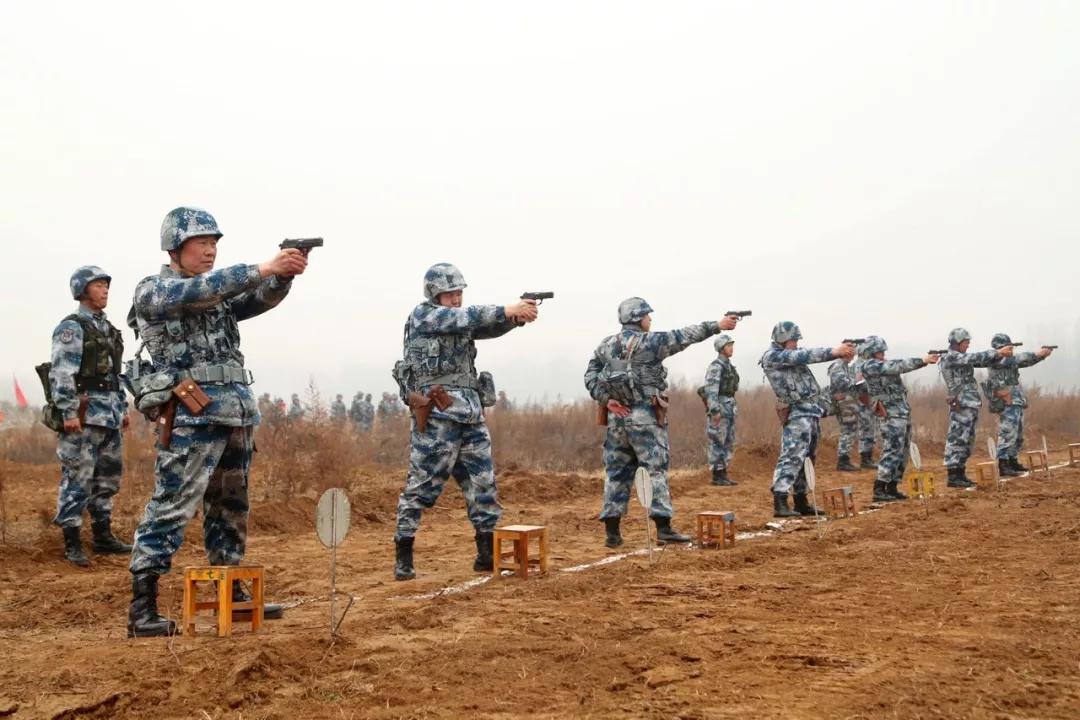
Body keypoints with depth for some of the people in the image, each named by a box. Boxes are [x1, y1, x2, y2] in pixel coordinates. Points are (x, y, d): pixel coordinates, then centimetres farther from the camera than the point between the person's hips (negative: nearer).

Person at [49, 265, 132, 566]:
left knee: (107, 478, 12)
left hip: (109, 416, 9)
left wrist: (123, 408, 20)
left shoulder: (107, 328, 18)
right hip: (84, 415, -9)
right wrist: (69, 413, -21)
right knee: (77, 479, -6)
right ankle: (72, 544, -2)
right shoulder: (71, 327, -8)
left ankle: (103, 537, 21)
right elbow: (61, 374, -15)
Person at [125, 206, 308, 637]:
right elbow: (204, 289, -19)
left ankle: (232, 595, 24)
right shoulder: (153, 291, -1)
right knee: (170, 511, -10)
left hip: (236, 416, 8)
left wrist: (284, 274, -15)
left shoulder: (219, 296, 20)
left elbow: (262, 299, 6)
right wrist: (263, 268, -26)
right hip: (191, 419, -8)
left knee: (230, 510, 14)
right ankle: (142, 610, -9)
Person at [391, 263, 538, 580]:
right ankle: (403, 557, 3)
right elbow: (466, 317, -16)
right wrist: (508, 309, -21)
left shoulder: (460, 322, 18)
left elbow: (490, 328, 5)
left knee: (483, 483, 6)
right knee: (422, 485, -4)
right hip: (436, 415, -7)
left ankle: (487, 554, 14)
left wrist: (516, 317, -15)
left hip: (470, 412, 7)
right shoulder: (422, 315, -3)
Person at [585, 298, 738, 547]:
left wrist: (606, 399, -2)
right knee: (655, 470, -2)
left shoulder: (606, 345, 8)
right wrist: (718, 325, 3)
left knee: (617, 473, 8)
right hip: (645, 419, -5)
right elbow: (685, 336, -4)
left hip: (616, 417, 6)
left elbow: (590, 376, 4)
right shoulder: (650, 342, -8)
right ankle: (663, 528, -5)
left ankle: (612, 532, 7)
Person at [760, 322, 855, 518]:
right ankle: (779, 503, -21)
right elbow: (804, 356, -19)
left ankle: (801, 502, 17)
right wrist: (833, 351, -18)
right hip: (797, 413, -10)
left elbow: (810, 354, 8)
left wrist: (840, 352, -7)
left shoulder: (791, 352, 16)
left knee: (807, 459, 12)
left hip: (812, 411, 10)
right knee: (792, 457, -16)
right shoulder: (772, 356, -11)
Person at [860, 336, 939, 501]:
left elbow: (901, 365, 16)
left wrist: (924, 361, 3)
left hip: (903, 413, 10)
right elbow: (899, 366, -17)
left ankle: (892, 488, 15)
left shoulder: (884, 365, 17)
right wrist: (922, 361, -13)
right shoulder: (871, 366, -12)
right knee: (892, 451, -12)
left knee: (902, 452, 10)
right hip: (892, 415, -10)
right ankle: (879, 490, -12)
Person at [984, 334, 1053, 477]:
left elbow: (1026, 362, 17)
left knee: (1018, 435, 14)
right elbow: (1018, 358, -22)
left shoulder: (1009, 360, 17)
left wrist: (1042, 355, 1)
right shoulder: (996, 360, -11)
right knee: (1008, 433, -15)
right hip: (1007, 404, -10)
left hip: (1016, 404, 10)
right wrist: (1036, 353, -20)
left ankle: (1012, 461, 23)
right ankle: (1002, 465, -17)